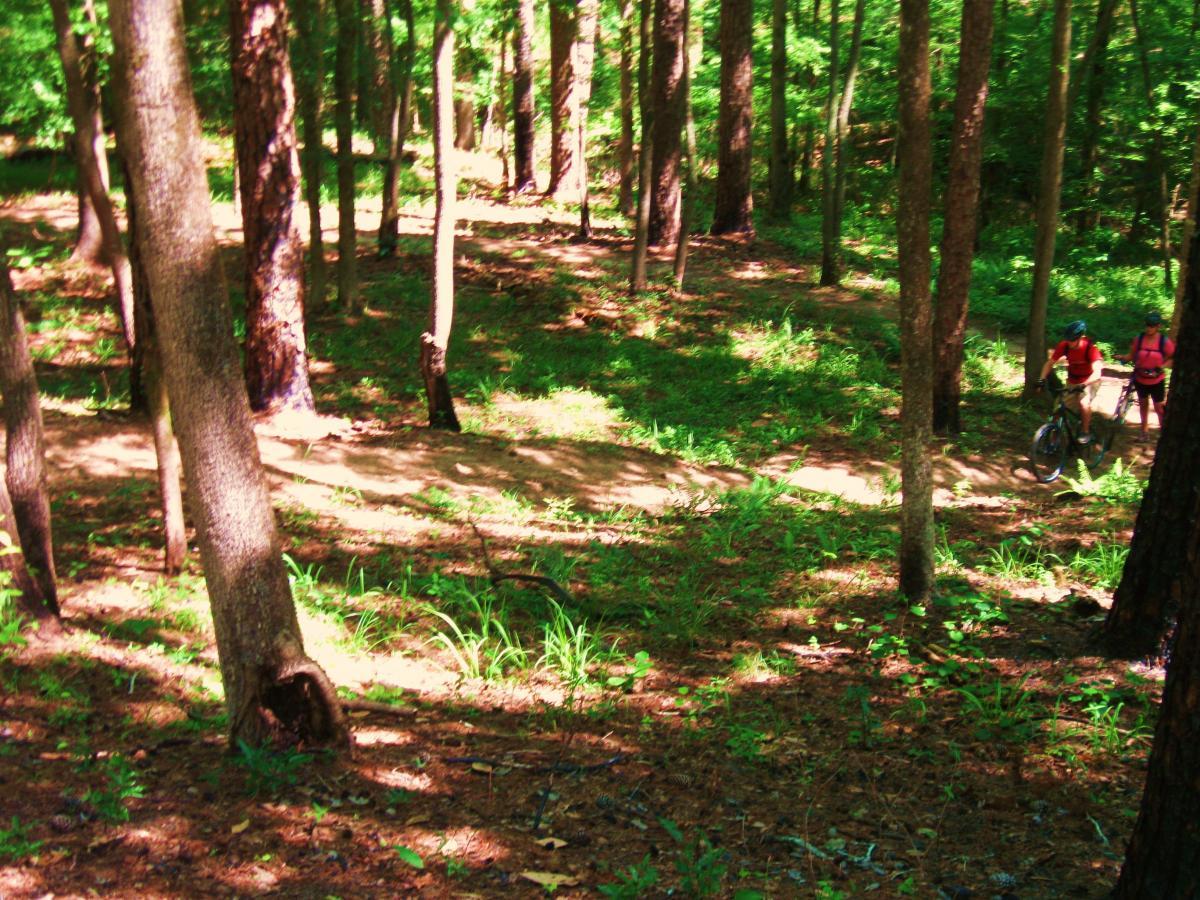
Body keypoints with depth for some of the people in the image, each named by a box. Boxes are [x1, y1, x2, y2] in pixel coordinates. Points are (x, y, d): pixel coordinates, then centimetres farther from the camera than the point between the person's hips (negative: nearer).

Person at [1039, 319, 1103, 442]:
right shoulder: (1064, 345, -16)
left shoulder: (1090, 348, -28)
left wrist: (1083, 385, -50)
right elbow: (1050, 363, -8)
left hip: (1089, 381, -4)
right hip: (1072, 381, 4)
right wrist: (1042, 379, -24)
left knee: (1084, 403, -26)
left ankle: (1086, 432, -7)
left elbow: (1097, 372, -36)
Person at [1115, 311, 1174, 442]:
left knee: (1159, 408, 1)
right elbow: (1132, 355, -1)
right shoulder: (1139, 339, -10)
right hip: (1140, 379, 3)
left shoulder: (1165, 341, -15)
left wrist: (1162, 366, -23)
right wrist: (1122, 357, -20)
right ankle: (1145, 431, 32)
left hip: (1157, 381, -3)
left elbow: (1172, 359, -6)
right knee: (1143, 404, 18)